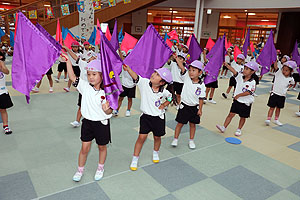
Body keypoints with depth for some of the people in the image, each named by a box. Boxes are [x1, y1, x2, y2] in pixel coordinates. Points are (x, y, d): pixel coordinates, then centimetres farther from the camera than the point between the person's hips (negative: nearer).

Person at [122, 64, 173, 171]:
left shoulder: (164, 92, -12)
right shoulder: (144, 83, -16)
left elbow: (170, 97, 9)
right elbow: (135, 77, -34)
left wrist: (164, 105, -5)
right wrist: (127, 68, -49)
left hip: (158, 117, 1)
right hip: (146, 116, -1)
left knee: (157, 137, 15)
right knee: (142, 137, -3)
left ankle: (155, 153, 46)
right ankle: (135, 159, 14)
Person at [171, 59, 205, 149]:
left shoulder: (201, 85, -10)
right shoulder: (186, 77, -8)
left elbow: (201, 98, -5)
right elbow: (182, 67, -20)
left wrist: (200, 109, -5)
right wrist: (176, 57, -30)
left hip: (194, 107, 0)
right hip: (184, 105, 0)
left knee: (192, 124, 14)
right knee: (180, 123, 8)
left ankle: (191, 140, 30)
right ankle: (175, 139, 22)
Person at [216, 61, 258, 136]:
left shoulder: (252, 82, -17)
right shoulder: (240, 76, -3)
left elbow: (248, 92, -25)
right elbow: (234, 71, -16)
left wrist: (239, 95, -29)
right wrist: (227, 65, -28)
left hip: (246, 103, -3)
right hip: (237, 100, 3)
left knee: (243, 117, 13)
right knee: (231, 114, 1)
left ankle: (239, 129, 30)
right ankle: (224, 127, 3)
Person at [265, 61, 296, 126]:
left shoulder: (291, 79, 0)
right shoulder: (279, 73, -9)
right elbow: (275, 66, -21)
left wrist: (286, 88, 8)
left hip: (282, 96, 3)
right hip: (274, 93, -3)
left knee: (278, 108, 15)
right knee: (272, 107, 0)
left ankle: (276, 120, 27)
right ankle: (268, 119, 3)